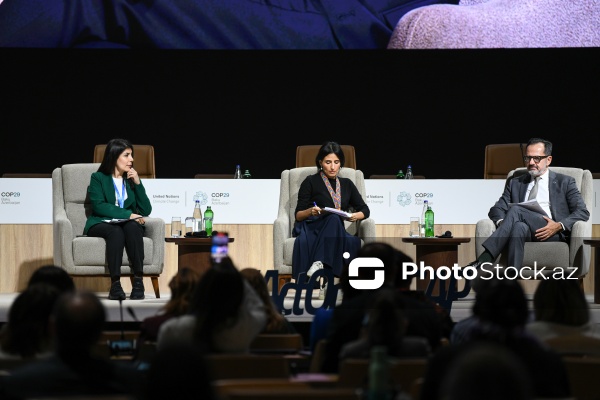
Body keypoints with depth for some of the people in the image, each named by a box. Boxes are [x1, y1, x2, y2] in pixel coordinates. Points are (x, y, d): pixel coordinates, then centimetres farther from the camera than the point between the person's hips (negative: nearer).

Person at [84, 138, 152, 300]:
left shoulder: (131, 179, 19)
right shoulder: (98, 178, 7)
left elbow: (146, 210, 9)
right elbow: (99, 206, -10)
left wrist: (137, 183, 0)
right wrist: (128, 214, -18)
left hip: (128, 224, 3)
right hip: (101, 224, -3)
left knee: (132, 228, -34)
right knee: (116, 231, -37)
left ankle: (138, 281, -43)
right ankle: (115, 284, -46)